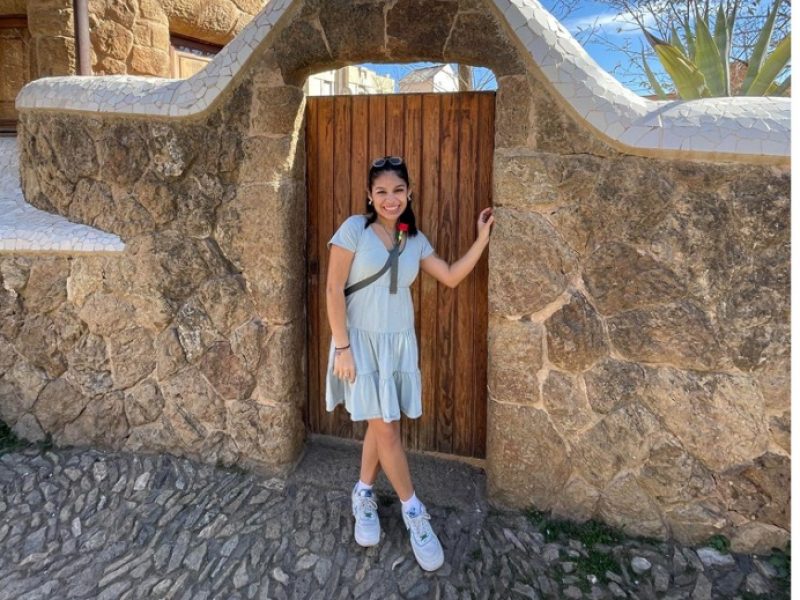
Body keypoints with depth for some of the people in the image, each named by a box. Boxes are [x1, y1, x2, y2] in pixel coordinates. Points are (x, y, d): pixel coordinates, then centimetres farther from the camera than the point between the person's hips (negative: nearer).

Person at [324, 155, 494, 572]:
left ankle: (363, 495, 34)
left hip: (399, 342, 5)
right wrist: (342, 347, -15)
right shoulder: (354, 229, -9)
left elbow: (451, 277, 8)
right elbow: (334, 290, -11)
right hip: (362, 341, -4)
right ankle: (412, 511, 16)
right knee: (385, 427, 0)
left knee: (380, 424, 12)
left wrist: (482, 238, 3)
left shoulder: (415, 240, 6)